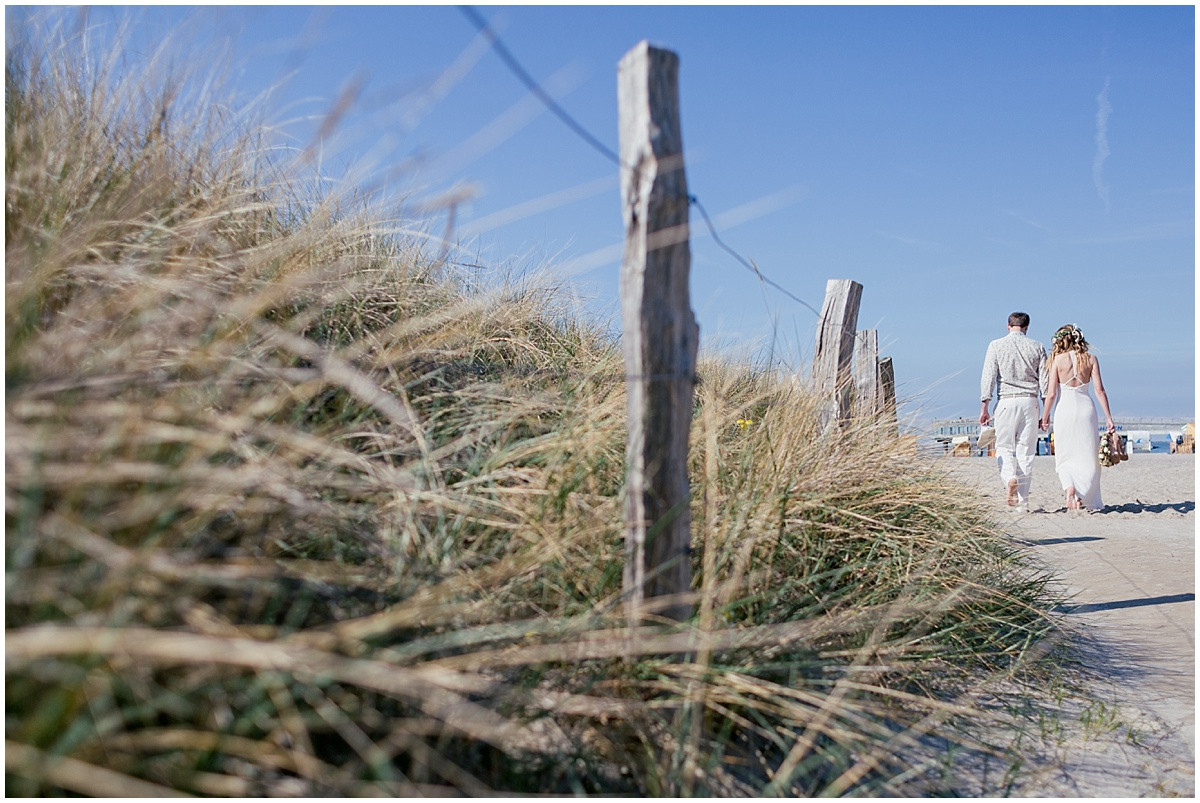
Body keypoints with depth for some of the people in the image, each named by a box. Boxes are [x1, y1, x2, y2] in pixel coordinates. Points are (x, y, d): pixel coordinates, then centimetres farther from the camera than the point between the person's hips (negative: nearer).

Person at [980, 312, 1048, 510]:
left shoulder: (996, 345, 3)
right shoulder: (1037, 347, 8)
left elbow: (988, 378, -4)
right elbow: (1044, 382, 6)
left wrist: (984, 408, -2)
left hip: (1006, 401, -2)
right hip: (1030, 401, 2)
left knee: (1004, 448, 6)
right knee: (1026, 451, 5)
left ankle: (1010, 479, -24)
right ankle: (1023, 500, 6)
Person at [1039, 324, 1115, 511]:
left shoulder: (1058, 360, -4)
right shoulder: (1091, 359, 2)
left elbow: (1051, 393, -6)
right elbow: (1099, 390, -2)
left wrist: (1045, 416, 6)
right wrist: (1108, 417, 2)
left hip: (1064, 411, -2)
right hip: (1086, 409, 2)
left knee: (1064, 458, 8)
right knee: (1088, 459, 11)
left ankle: (1070, 489, -18)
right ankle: (1089, 501, 13)